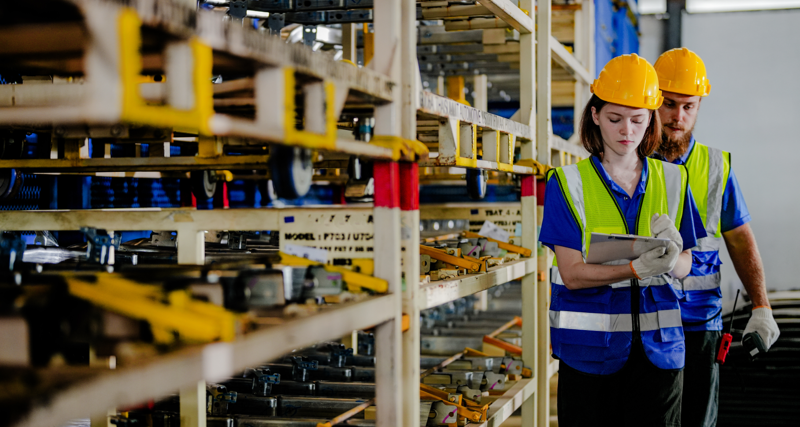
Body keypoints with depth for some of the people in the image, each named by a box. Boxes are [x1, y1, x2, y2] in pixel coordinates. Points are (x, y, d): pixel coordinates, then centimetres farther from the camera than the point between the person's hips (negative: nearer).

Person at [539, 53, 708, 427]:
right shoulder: (568, 182, -3)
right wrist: (635, 270, -26)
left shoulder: (671, 180, 7)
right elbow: (572, 273, -10)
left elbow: (685, 265, 8)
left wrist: (670, 261, -17)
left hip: (657, 346, 3)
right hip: (589, 350, -2)